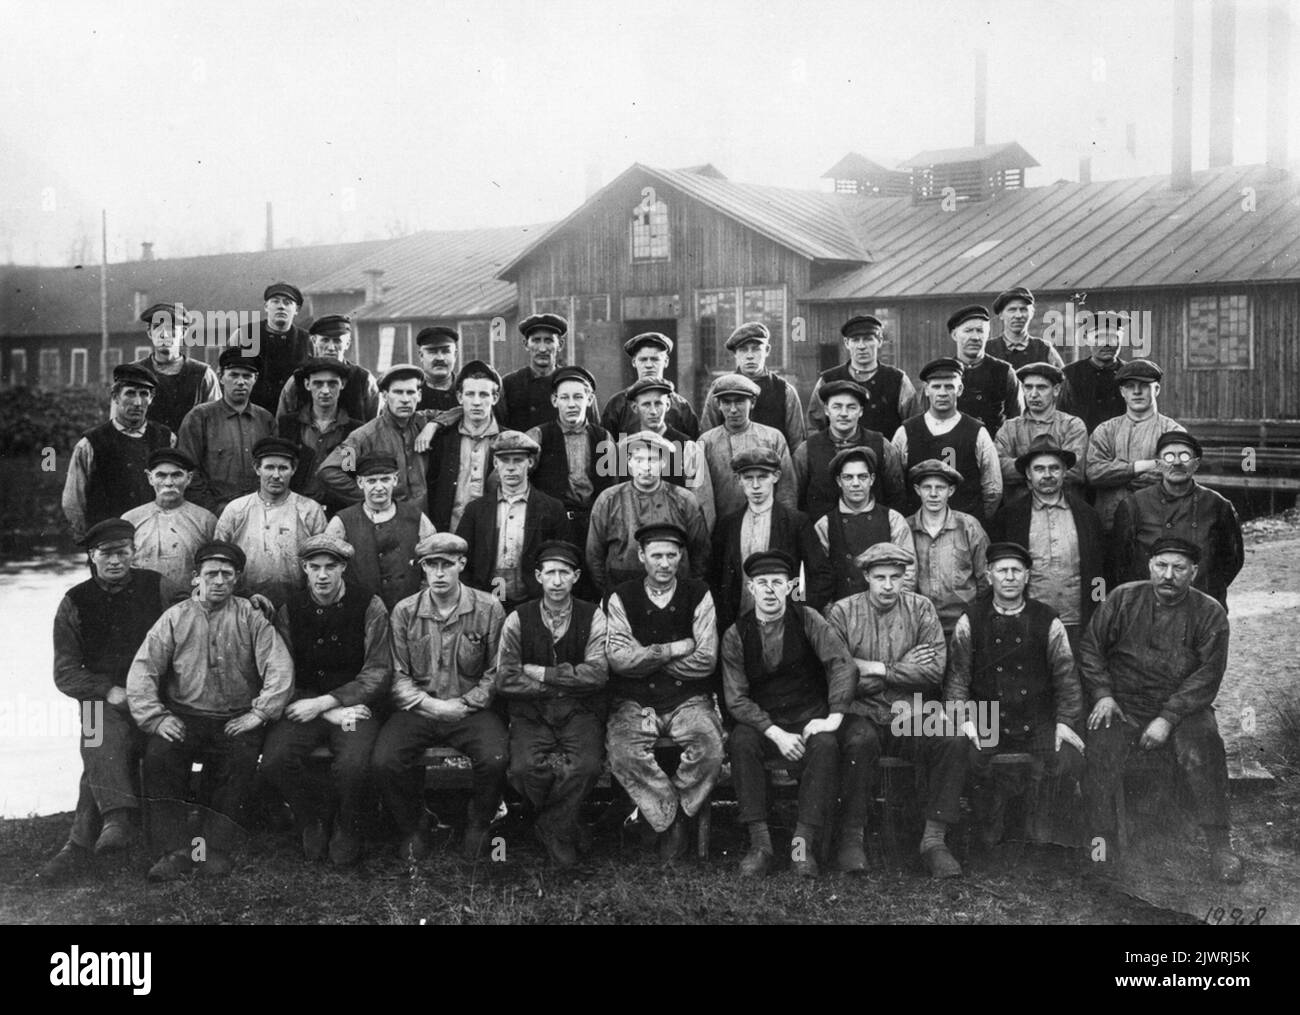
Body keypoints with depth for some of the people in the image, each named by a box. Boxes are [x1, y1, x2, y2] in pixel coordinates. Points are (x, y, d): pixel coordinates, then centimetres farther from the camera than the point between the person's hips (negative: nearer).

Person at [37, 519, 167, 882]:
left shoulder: (157, 587, 7)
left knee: (102, 754, -26)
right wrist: (108, 690, -11)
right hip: (101, 696, 1)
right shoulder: (75, 602, 9)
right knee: (104, 736, -33)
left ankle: (80, 845, -23)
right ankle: (120, 817, -42)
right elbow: (65, 672, 6)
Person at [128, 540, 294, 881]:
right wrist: (155, 717, -9)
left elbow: (280, 668, -3)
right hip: (184, 716, 1)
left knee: (242, 759, -30)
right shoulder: (176, 617, 9)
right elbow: (142, 669, 2)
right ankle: (175, 849, -19)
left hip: (236, 720, -1)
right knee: (158, 755, -26)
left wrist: (259, 713, -12)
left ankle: (216, 848, -18)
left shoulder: (250, 618, 6)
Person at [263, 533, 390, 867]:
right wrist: (331, 714, -10)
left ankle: (347, 831, 1)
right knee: (274, 760, -25)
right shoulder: (289, 611, 7)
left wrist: (324, 702, -15)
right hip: (304, 704, 3)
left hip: (355, 703, -2)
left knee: (353, 764, -31)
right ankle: (317, 814, 4)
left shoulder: (369, 607, -1)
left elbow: (378, 672, -5)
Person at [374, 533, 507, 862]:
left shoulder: (488, 609, 0)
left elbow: (495, 673, 2)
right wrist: (428, 704, -11)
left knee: (495, 760, -29)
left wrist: (463, 705, -10)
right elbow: (398, 674, 5)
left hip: (471, 709, -1)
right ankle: (413, 826, 4)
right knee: (384, 761, -24)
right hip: (418, 708, 1)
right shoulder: (404, 612, 5)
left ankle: (477, 826, 2)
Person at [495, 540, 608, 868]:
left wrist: (543, 674, -8)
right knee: (525, 768, -27)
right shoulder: (518, 620, 4)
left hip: (579, 711, 0)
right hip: (531, 712, 0)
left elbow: (597, 674, -8)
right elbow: (506, 681, -4)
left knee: (587, 767, -28)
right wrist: (566, 682, -6)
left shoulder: (593, 617, 4)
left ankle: (552, 828, -2)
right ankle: (562, 831, 2)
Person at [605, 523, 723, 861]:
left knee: (709, 746, -29)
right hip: (634, 701, 0)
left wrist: (646, 657, -4)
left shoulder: (698, 595, 5)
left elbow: (706, 661, -4)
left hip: (688, 698, 0)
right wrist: (673, 649, -10)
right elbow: (618, 658, -8)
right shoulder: (621, 598, 4)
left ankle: (666, 814, -5)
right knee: (622, 751, -30)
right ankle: (672, 819, -12)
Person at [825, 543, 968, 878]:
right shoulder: (842, 612, 3)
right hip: (863, 714, -2)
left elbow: (935, 673, -3)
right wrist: (903, 669, -7)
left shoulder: (921, 609, 8)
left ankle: (934, 838, -15)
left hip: (911, 716, 2)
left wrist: (876, 668, -9)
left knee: (953, 738, -27)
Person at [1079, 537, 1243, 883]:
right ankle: (1103, 842, -11)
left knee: (1204, 748, -29)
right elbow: (1090, 647, 7)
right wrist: (1102, 694, -7)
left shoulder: (1209, 614, -1)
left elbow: (1208, 675, -6)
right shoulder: (1123, 598, 2)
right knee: (1100, 749, -26)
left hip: (1183, 708, 0)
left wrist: (1168, 718, -16)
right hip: (1123, 705, 1)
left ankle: (1219, 844, -14)